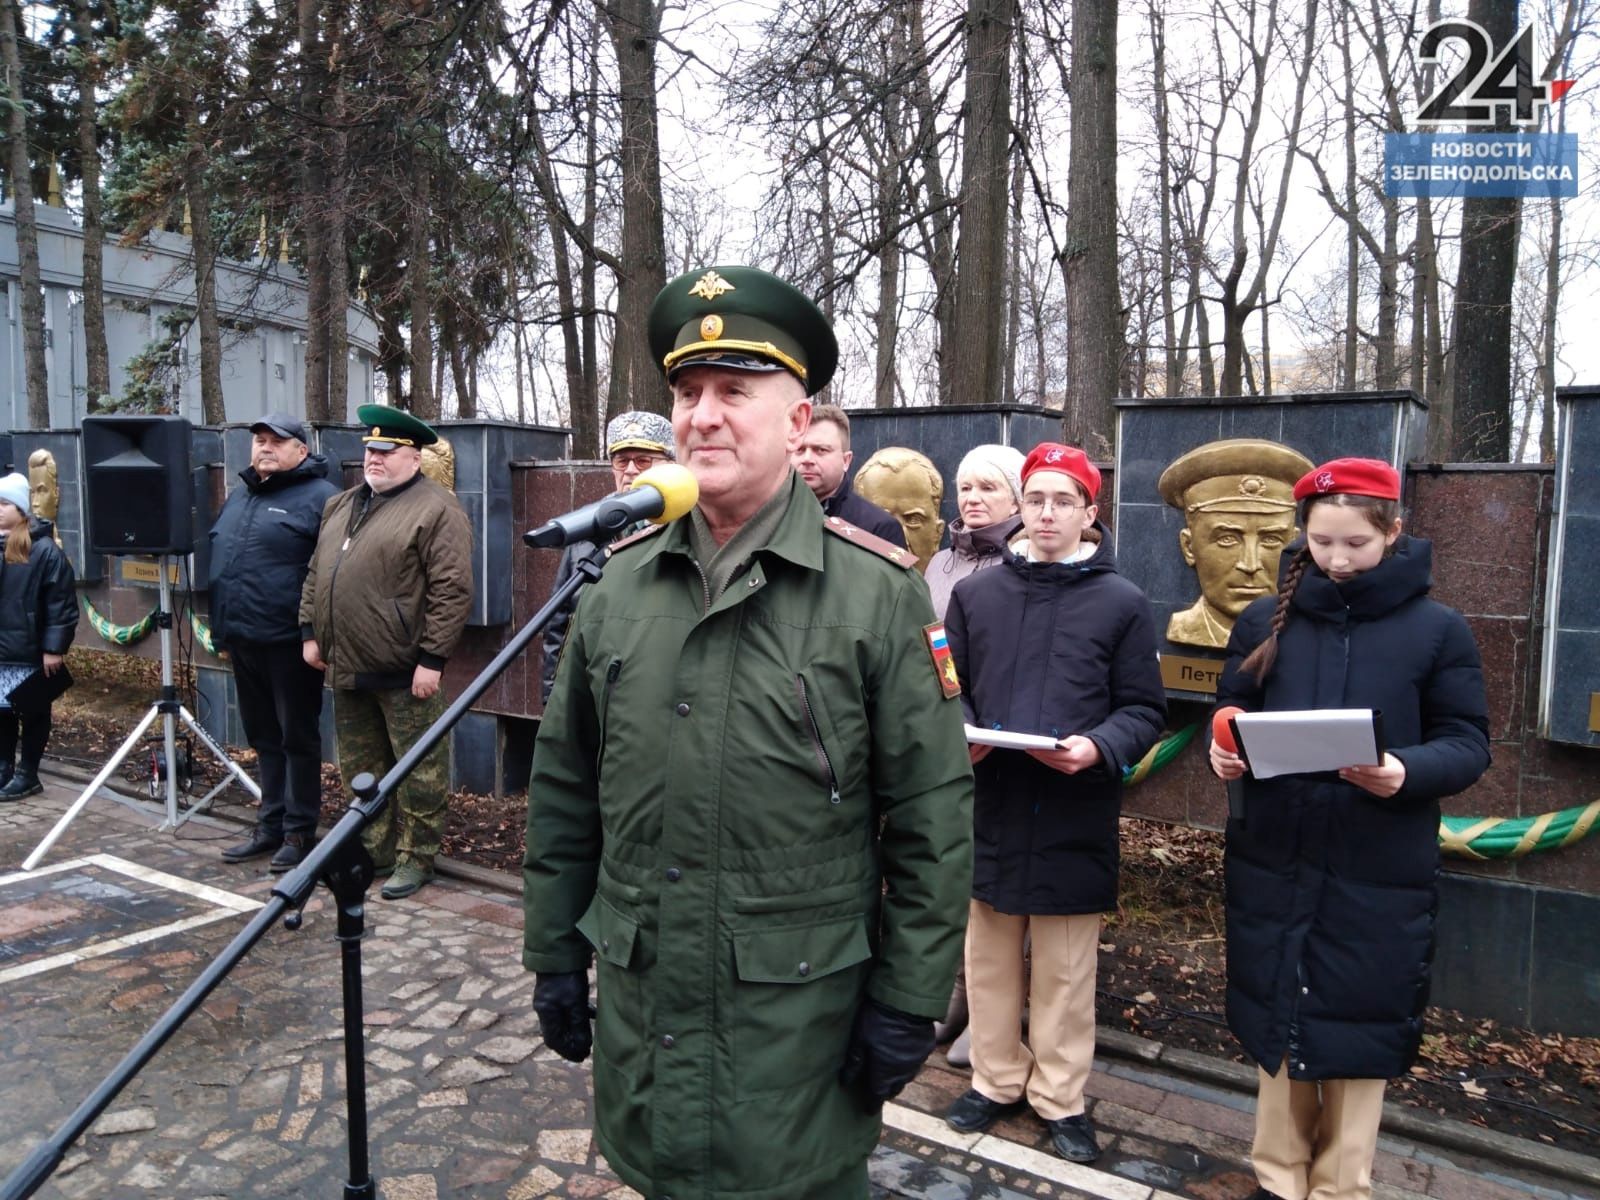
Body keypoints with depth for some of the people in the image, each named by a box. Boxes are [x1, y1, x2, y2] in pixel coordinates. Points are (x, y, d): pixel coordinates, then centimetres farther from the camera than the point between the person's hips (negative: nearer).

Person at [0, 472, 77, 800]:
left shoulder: (43, 549, -11)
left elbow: (61, 603, -12)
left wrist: (54, 648, -15)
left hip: (31, 653, -5)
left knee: (33, 714, 7)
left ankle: (27, 774, 17)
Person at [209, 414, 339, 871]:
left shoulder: (319, 497, -9)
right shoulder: (238, 497, 17)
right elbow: (218, 561, 26)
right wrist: (222, 628, 21)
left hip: (291, 643, -8)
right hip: (244, 641, 8)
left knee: (297, 737, 2)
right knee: (264, 737, 15)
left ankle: (299, 831, 12)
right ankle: (270, 825, 25)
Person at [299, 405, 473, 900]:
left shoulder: (436, 509, -10)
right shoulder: (341, 506, 16)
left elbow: (452, 590, -16)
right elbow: (316, 574, 23)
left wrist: (432, 658, -18)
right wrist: (311, 631, 15)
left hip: (404, 671, -8)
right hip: (346, 668, 8)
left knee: (418, 770, 3)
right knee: (360, 767, 18)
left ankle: (415, 858, 16)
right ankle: (373, 851, 31)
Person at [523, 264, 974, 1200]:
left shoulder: (879, 594, -11)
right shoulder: (620, 584, 1)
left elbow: (933, 820, -9)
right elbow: (565, 792, 7)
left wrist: (909, 1003, -8)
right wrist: (555, 955, 8)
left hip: (800, 1011, -3)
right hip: (640, 1003, 4)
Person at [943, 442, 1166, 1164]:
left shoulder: (1122, 604, -1)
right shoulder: (975, 594, 7)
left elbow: (1144, 711, -1)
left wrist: (1099, 747, -20)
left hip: (1076, 815, -2)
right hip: (989, 806, 2)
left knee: (1066, 970, 10)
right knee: (989, 958, 15)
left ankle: (1059, 1098, 29)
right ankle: (996, 1080, 34)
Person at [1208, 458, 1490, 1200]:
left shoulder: (1438, 629, -3)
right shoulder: (1264, 621, 4)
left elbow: (1468, 744, -3)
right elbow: (1230, 714, 9)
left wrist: (1407, 773, -24)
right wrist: (1224, 748, -14)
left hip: (1380, 874, -2)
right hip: (1272, 862, 3)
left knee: (1358, 1027, 10)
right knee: (1277, 1017, 14)